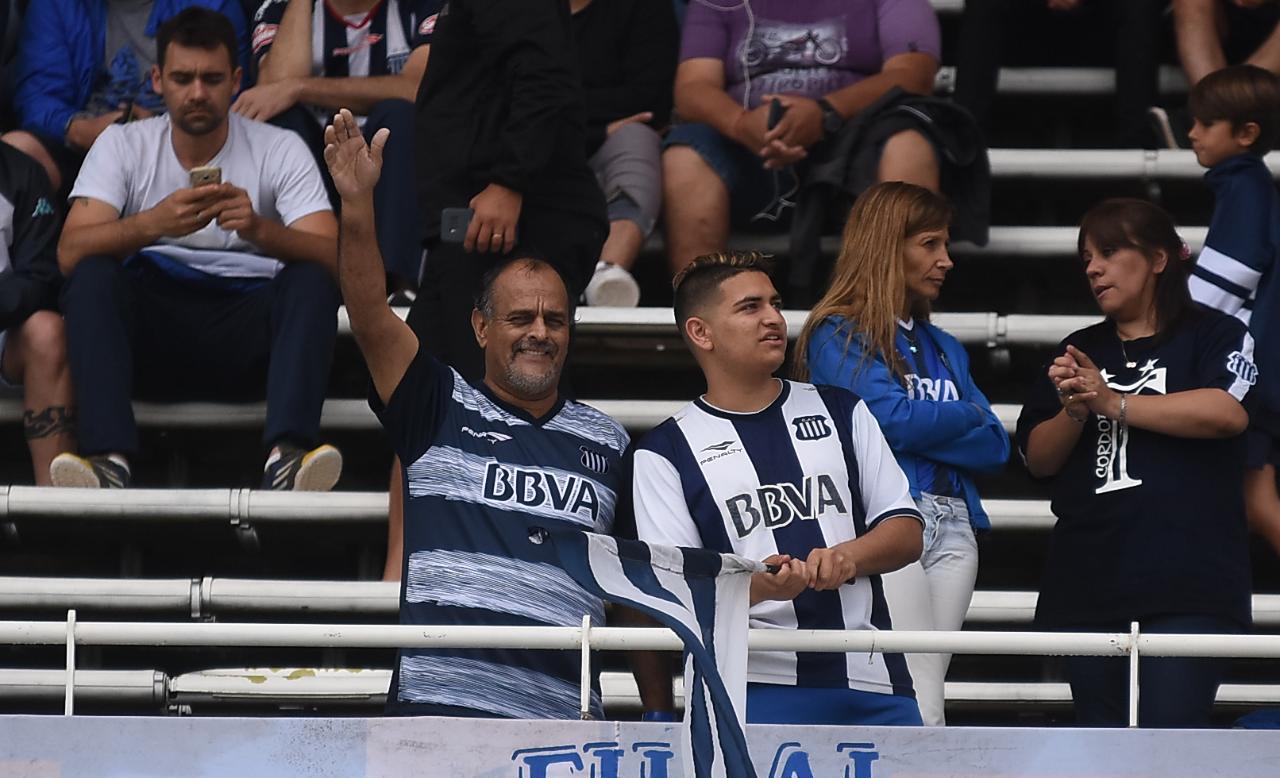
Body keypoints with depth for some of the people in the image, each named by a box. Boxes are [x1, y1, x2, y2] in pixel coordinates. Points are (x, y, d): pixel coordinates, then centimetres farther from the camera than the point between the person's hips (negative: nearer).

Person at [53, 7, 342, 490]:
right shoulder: (122, 147, 2)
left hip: (245, 334, 0)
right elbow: (71, 254, -12)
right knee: (92, 276, -28)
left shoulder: (280, 150, 1)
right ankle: (108, 459, -42)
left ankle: (286, 457, -46)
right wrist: (152, 223, -32)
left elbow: (331, 257, -12)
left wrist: (259, 229, -33)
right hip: (147, 332, 0)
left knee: (312, 281, -27)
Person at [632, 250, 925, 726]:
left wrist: (849, 556, -8)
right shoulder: (666, 452, 6)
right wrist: (758, 586, -22)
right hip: (758, 685, -3)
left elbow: (905, 531, 14)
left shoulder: (840, 410, 18)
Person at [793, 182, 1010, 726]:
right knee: (923, 715, -15)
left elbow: (995, 447, 12)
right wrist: (965, 414, 5)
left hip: (953, 526, 7)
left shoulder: (944, 348, 23)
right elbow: (891, 418, -12)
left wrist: (923, 428, -4)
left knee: (918, 705, 0)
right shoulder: (838, 335, 2)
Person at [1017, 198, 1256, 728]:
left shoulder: (1213, 336, 4)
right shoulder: (1078, 353, 19)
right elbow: (1038, 459, 14)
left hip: (1188, 583, -5)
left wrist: (1115, 403, -13)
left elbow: (1228, 412, -17)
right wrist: (1075, 411, -7)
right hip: (1089, 579, 5)